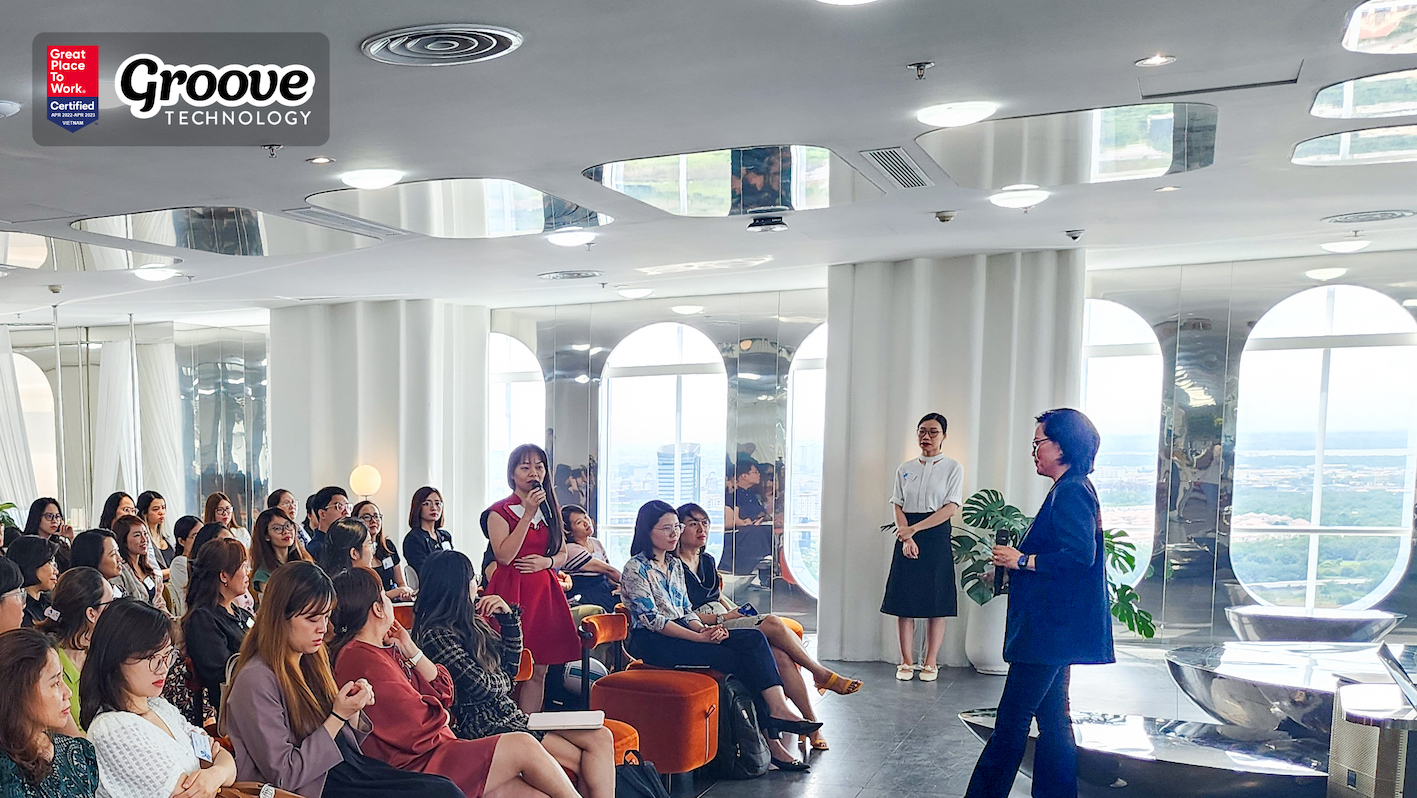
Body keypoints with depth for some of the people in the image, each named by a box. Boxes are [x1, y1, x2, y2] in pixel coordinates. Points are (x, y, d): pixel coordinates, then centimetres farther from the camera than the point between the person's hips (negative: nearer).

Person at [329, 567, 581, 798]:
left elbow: (443, 692, 13)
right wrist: (440, 714, 2)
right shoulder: (361, 659, -16)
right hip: (416, 764, -9)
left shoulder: (384, 650, 15)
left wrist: (410, 649, 5)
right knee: (523, 747, -12)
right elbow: (418, 726, -20)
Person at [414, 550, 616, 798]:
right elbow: (481, 688, -16)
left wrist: (509, 617, 6)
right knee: (584, 763, -16)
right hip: (483, 724, -8)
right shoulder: (436, 634, -13)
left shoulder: (469, 621, 14)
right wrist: (504, 679, 5)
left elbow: (511, 667, 16)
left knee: (601, 738, -11)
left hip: (509, 713, 8)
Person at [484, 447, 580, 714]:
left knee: (539, 670, 6)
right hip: (512, 589, -5)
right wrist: (528, 514, -15)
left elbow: (563, 554, 19)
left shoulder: (550, 508, 14)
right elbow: (504, 556, -15)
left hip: (544, 591, 5)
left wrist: (547, 561, -4)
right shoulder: (500, 511, -1)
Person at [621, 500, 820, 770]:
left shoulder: (675, 565, 18)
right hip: (653, 643, -7)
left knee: (754, 639, -16)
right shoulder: (636, 569, -7)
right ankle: (770, 738, -14)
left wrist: (704, 629, -6)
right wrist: (700, 637, -21)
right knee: (738, 659, -22)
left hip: (682, 632, 8)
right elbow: (652, 619, -15)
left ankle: (778, 708, -27)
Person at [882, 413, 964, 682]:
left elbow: (951, 508, -9)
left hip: (937, 537, -2)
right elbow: (898, 507, 5)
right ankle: (906, 662, 10)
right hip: (907, 536, 2)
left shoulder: (952, 468, 0)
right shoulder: (905, 469, 10)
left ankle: (930, 663, 10)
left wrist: (914, 528, -15)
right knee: (904, 601, 1)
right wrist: (906, 537, -11)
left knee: (936, 603, 0)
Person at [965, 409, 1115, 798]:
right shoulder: (1070, 490, 16)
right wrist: (1012, 568, 15)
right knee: (1052, 715, 14)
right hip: (1054, 628, 11)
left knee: (1012, 719, -6)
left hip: (1051, 628, -11)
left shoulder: (1071, 491, -15)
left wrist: (1021, 561, -17)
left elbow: (1080, 556, -26)